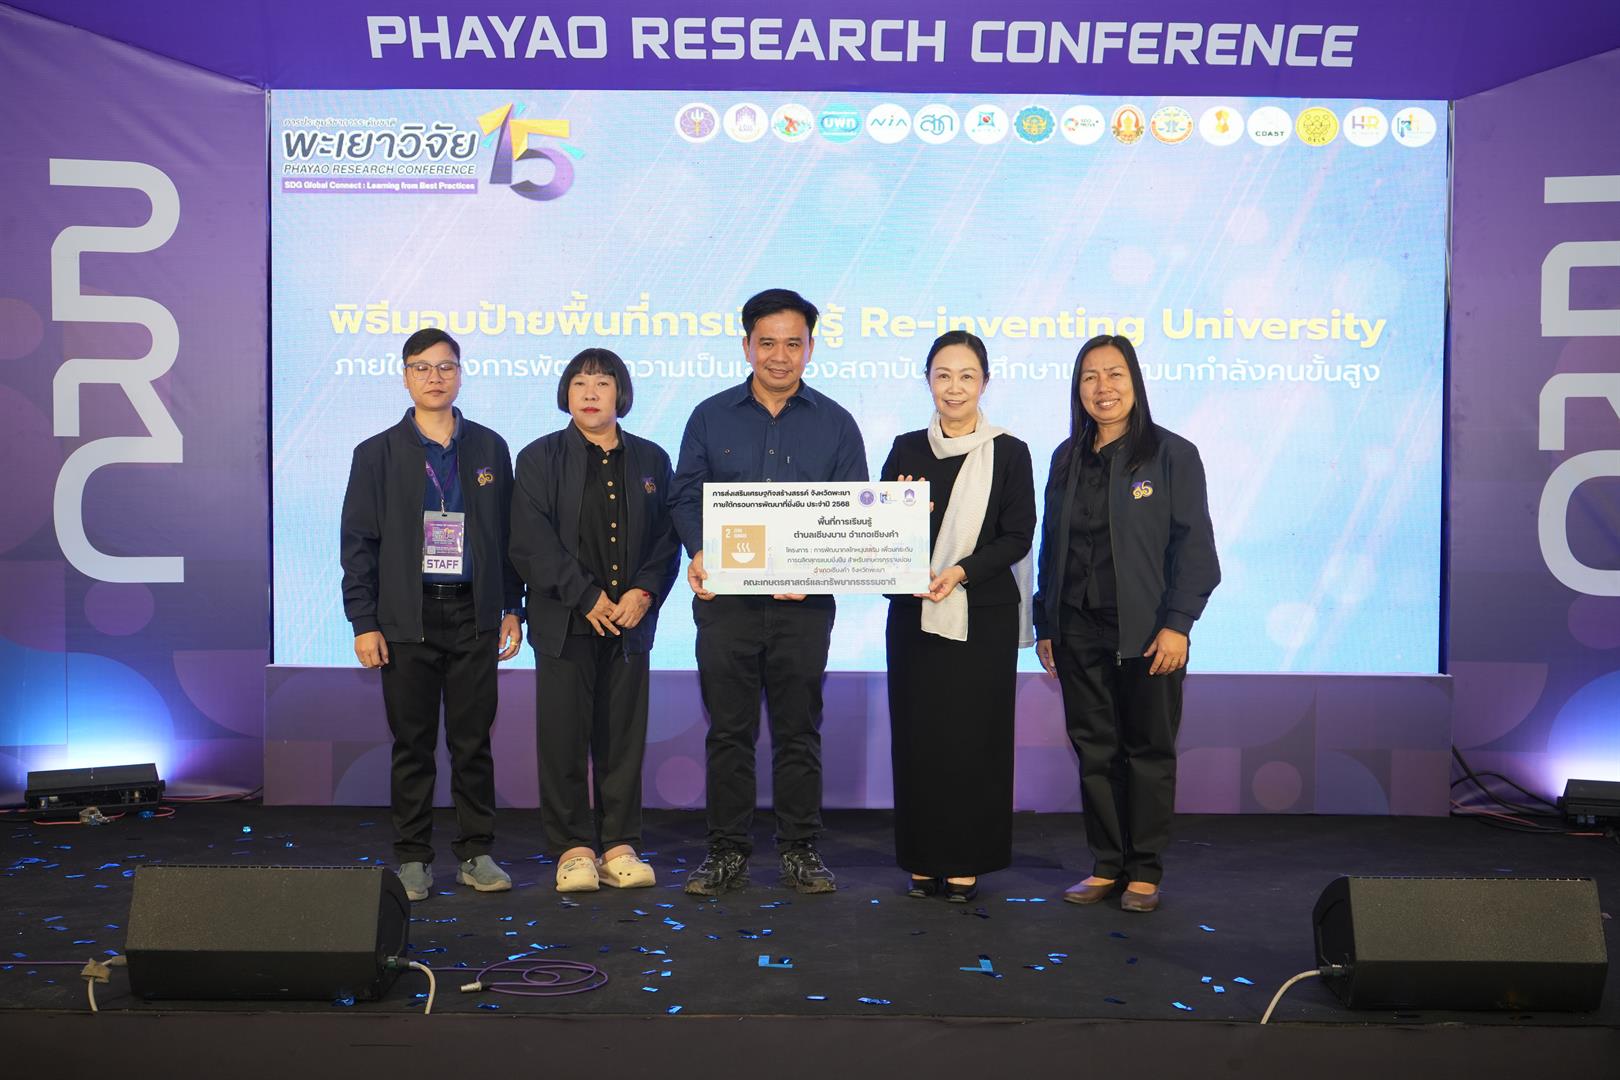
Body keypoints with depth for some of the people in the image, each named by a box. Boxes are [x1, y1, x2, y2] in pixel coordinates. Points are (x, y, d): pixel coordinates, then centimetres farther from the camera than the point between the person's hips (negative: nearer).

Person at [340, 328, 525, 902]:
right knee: (412, 745, 5)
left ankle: (476, 853, 16)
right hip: (407, 618, -1)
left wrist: (511, 608, 6)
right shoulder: (378, 453, 4)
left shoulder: (489, 447, 8)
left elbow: (507, 533, 11)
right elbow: (358, 542, 2)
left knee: (473, 742, 6)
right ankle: (413, 859, 16)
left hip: (474, 615, 1)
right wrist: (363, 622, -4)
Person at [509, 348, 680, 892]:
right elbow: (532, 541, -6)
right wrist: (588, 597, -12)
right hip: (565, 622, -2)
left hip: (630, 620, 2)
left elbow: (667, 537, 7)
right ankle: (573, 849, 10)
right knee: (564, 736, 0)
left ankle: (619, 847, 13)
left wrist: (644, 593, -8)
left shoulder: (651, 460, 12)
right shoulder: (539, 458, 4)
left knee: (624, 737, 4)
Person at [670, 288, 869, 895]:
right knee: (728, 730, 5)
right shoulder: (711, 417, 9)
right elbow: (686, 496, 8)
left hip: (804, 602, 0)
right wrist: (699, 553, -12)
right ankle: (727, 852, 15)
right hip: (725, 598, 1)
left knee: (799, 730, 7)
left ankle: (800, 850, 18)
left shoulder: (835, 423, 7)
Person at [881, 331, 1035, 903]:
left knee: (973, 734, 1)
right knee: (917, 733, 4)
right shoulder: (907, 449, 9)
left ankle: (967, 861, 12)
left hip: (983, 615, -2)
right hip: (914, 613, 2)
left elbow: (1018, 536, -3)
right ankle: (923, 860, 15)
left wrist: (963, 570, -17)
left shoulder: (1008, 453, 1)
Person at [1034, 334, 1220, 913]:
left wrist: (1177, 624, -13)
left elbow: (1193, 546, -6)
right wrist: (1044, 625, 10)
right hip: (1079, 629, 4)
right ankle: (1106, 865, 19)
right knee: (1094, 749, 8)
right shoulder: (1067, 458, 11)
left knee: (1148, 750, 5)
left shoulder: (1171, 454, -3)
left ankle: (1145, 871, 16)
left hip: (1146, 631, -4)